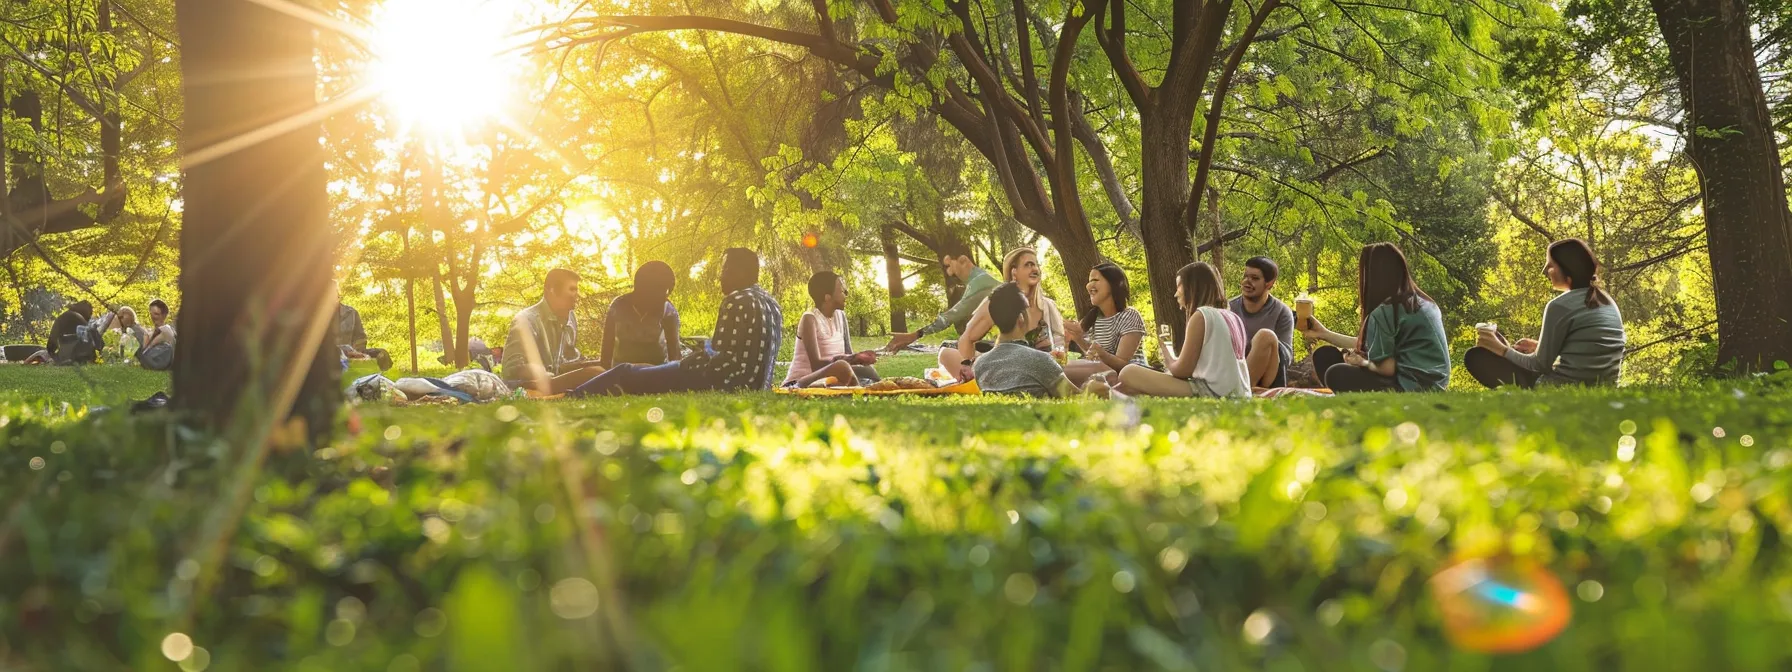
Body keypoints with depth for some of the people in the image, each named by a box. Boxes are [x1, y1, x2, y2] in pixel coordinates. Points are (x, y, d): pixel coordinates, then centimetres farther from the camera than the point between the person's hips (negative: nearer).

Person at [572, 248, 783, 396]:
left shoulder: (736, 302, -15)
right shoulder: (771, 303, 14)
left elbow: (718, 358, -19)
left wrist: (681, 363, -4)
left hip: (722, 384, -10)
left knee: (625, 375, 1)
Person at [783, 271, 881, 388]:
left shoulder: (840, 316, 11)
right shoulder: (810, 318, -13)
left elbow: (848, 355, 8)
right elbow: (816, 364, -24)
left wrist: (859, 358, -17)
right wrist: (853, 359, -36)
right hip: (798, 384, -9)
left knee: (869, 372, -10)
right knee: (842, 368, -33)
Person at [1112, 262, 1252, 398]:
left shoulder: (1201, 315, -5)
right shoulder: (1233, 317, 18)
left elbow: (1182, 370, -6)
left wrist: (1168, 360, 15)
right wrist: (1174, 361, 23)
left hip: (1211, 393, -9)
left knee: (1129, 374, -12)